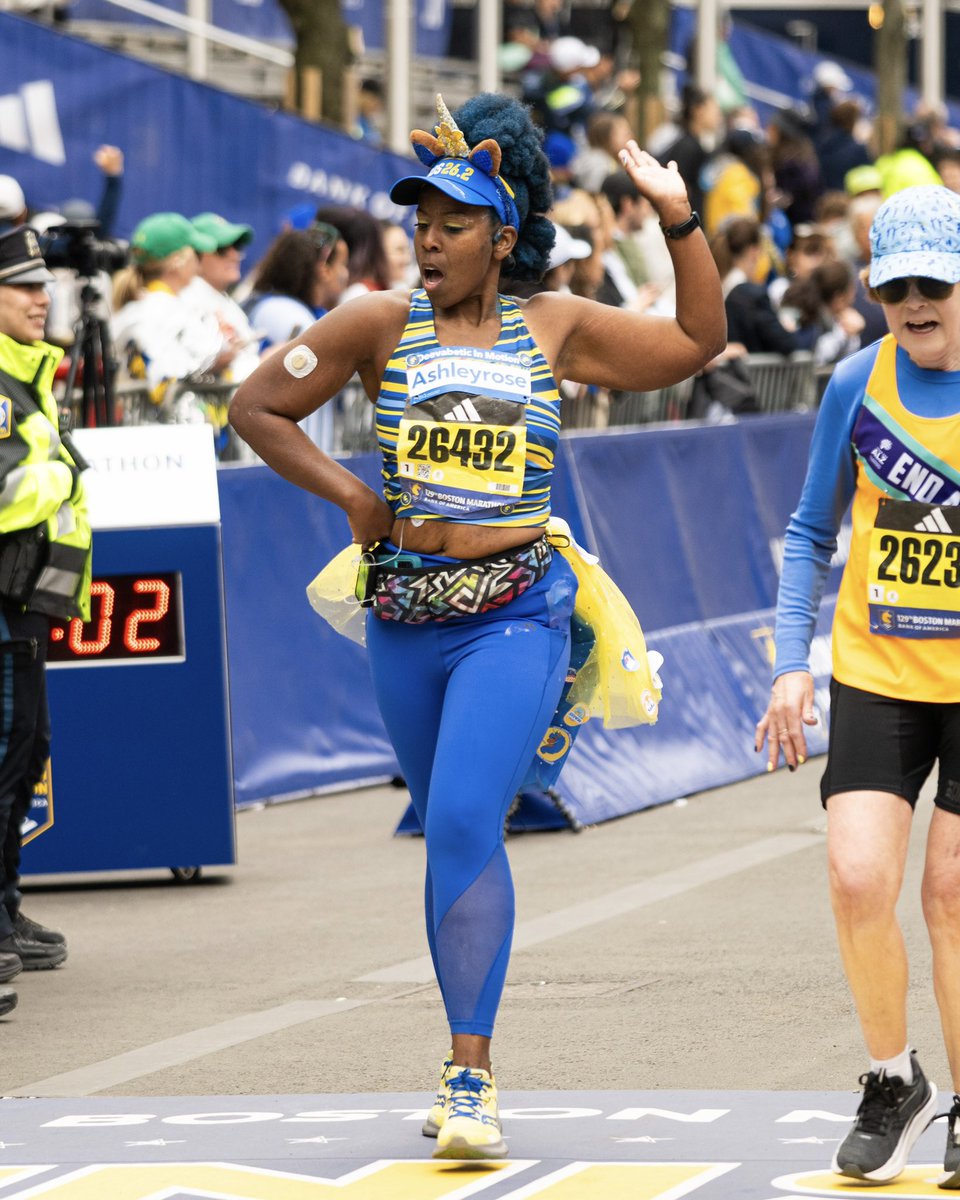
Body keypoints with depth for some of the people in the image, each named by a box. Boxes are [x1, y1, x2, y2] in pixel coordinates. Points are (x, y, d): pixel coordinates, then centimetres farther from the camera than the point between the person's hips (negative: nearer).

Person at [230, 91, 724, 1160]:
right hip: (405, 618, 3)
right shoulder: (380, 326, 3)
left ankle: (472, 1076, -18)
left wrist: (679, 221, 3)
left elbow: (698, 341, 13)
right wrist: (348, 495, 2)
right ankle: (469, 1059, 25)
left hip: (514, 616, -3)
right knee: (452, 832, 13)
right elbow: (256, 408, 9)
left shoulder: (553, 330, 5)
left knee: (464, 824, -18)